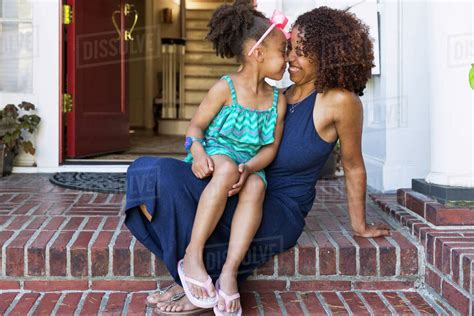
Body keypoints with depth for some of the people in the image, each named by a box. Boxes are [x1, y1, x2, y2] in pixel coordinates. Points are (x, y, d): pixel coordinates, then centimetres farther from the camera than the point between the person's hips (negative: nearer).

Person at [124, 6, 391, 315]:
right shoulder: (285, 96, 11)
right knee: (162, 172, -14)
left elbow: (353, 167, 0)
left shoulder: (340, 100, -10)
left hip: (280, 211, -7)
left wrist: (361, 227, 9)